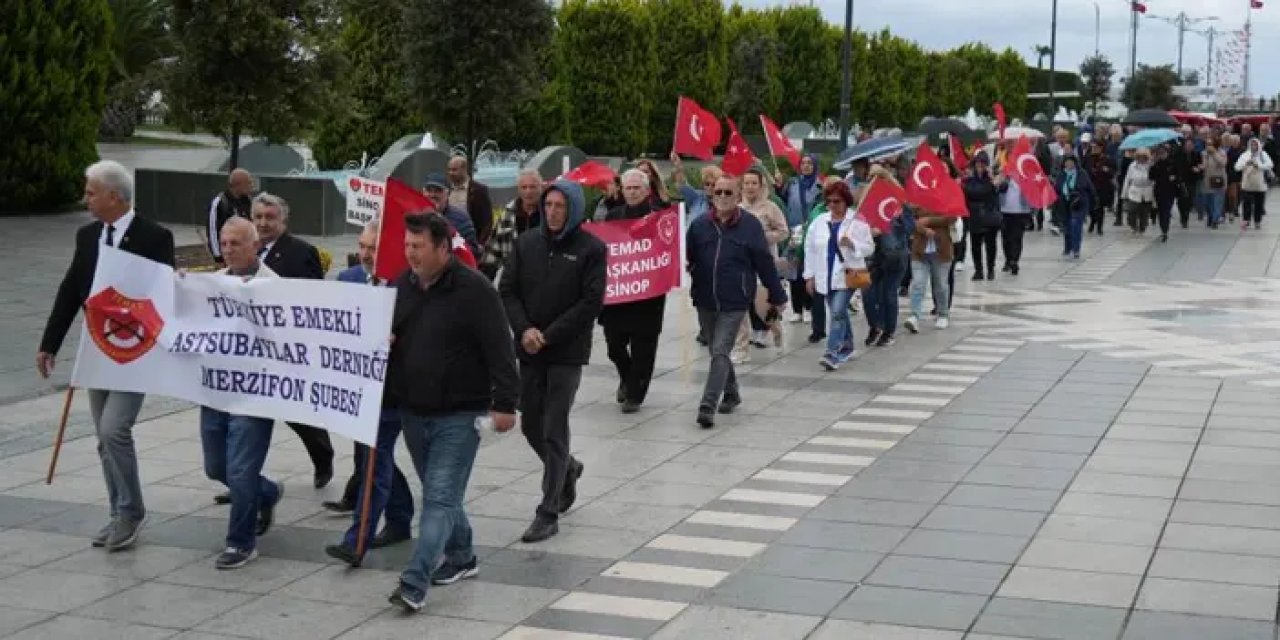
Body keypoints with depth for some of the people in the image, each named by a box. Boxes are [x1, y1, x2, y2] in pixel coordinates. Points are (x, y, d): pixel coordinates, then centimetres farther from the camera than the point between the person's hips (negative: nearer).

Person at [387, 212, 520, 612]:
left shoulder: (474, 289, -13)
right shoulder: (402, 286, 7)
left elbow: (498, 348, -14)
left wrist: (505, 402, -18)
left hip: (459, 414, -7)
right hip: (412, 411, 7)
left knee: (441, 497, -10)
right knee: (439, 493, 18)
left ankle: (415, 582, -15)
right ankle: (460, 557, 35)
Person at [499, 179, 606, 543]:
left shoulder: (591, 248, -5)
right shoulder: (527, 243, 6)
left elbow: (592, 302, -10)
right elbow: (507, 291, 5)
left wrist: (549, 335, -14)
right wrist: (524, 329, -11)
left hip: (567, 353, -4)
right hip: (529, 350, 5)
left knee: (554, 430, -5)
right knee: (531, 426, 12)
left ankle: (548, 514, 1)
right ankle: (567, 470, 41)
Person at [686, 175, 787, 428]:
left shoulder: (751, 225, -5)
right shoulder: (699, 225, 1)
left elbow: (765, 263, -1)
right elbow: (685, 257, 5)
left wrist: (777, 296, 3)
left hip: (734, 303, -4)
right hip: (705, 301, 4)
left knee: (720, 352, -12)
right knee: (716, 351, 16)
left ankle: (708, 405, -15)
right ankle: (731, 394, 36)